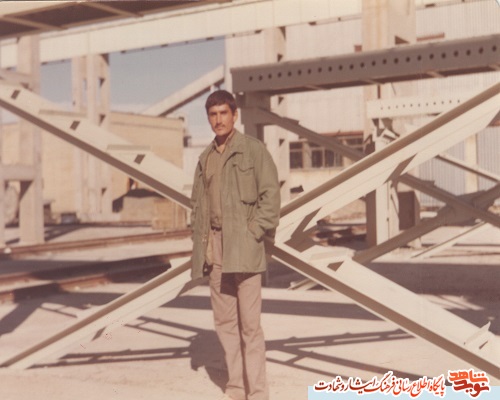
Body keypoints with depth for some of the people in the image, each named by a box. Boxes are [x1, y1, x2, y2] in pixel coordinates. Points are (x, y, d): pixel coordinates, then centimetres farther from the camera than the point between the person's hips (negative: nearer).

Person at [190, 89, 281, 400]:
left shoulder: (253, 149, -1)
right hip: (215, 249, 6)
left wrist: (254, 233, -12)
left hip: (243, 247, -6)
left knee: (249, 323, -6)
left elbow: (271, 194, -6)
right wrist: (201, 245, 10)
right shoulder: (206, 157, 16)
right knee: (225, 322, 9)